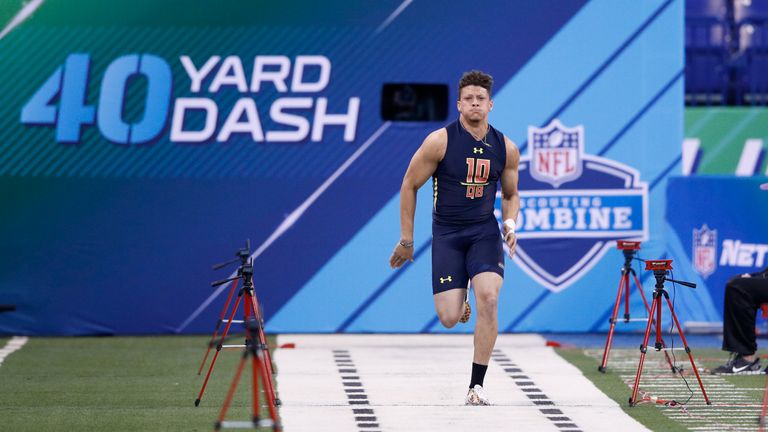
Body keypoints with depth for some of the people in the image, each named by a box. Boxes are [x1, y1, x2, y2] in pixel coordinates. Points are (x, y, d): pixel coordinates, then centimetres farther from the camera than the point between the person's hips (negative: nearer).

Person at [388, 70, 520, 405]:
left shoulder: (506, 149, 0)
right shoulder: (440, 141, -10)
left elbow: (511, 194, 16)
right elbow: (409, 186, -1)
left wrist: (510, 223, -4)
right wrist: (406, 240, 1)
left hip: (485, 233, 2)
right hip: (446, 235, -2)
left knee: (488, 299, -22)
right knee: (449, 319, -9)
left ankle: (477, 385, -14)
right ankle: (459, 302, 33)